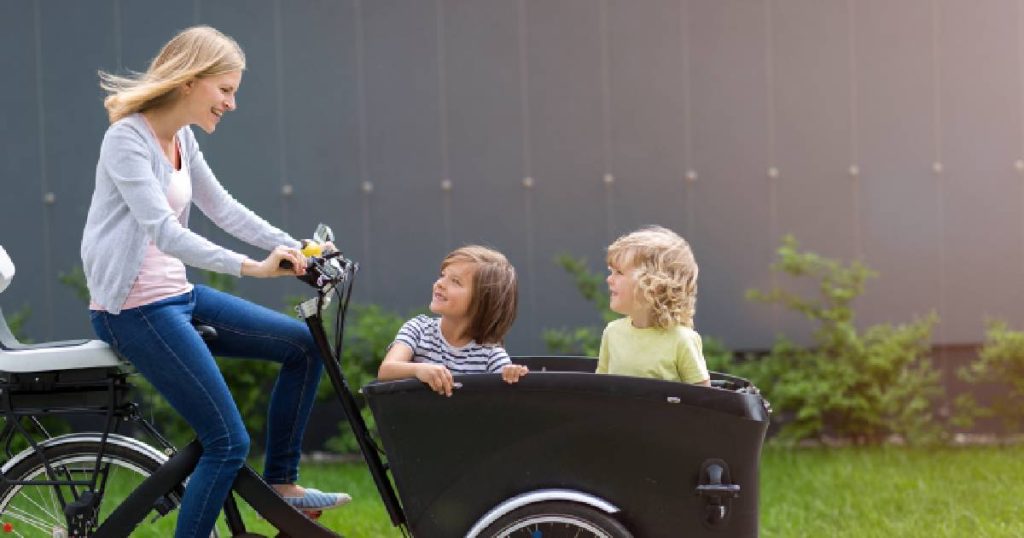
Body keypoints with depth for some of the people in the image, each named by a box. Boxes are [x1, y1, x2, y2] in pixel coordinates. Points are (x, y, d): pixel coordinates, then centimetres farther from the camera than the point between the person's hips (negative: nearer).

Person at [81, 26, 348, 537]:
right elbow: (163, 231, -29)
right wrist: (250, 266, -37)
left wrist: (298, 248, 3)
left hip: (178, 295, 9)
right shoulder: (128, 140, -18)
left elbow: (223, 209, 15)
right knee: (229, 441, -14)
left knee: (305, 344, 8)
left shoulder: (181, 139, 9)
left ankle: (281, 484, 16)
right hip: (134, 312, -9)